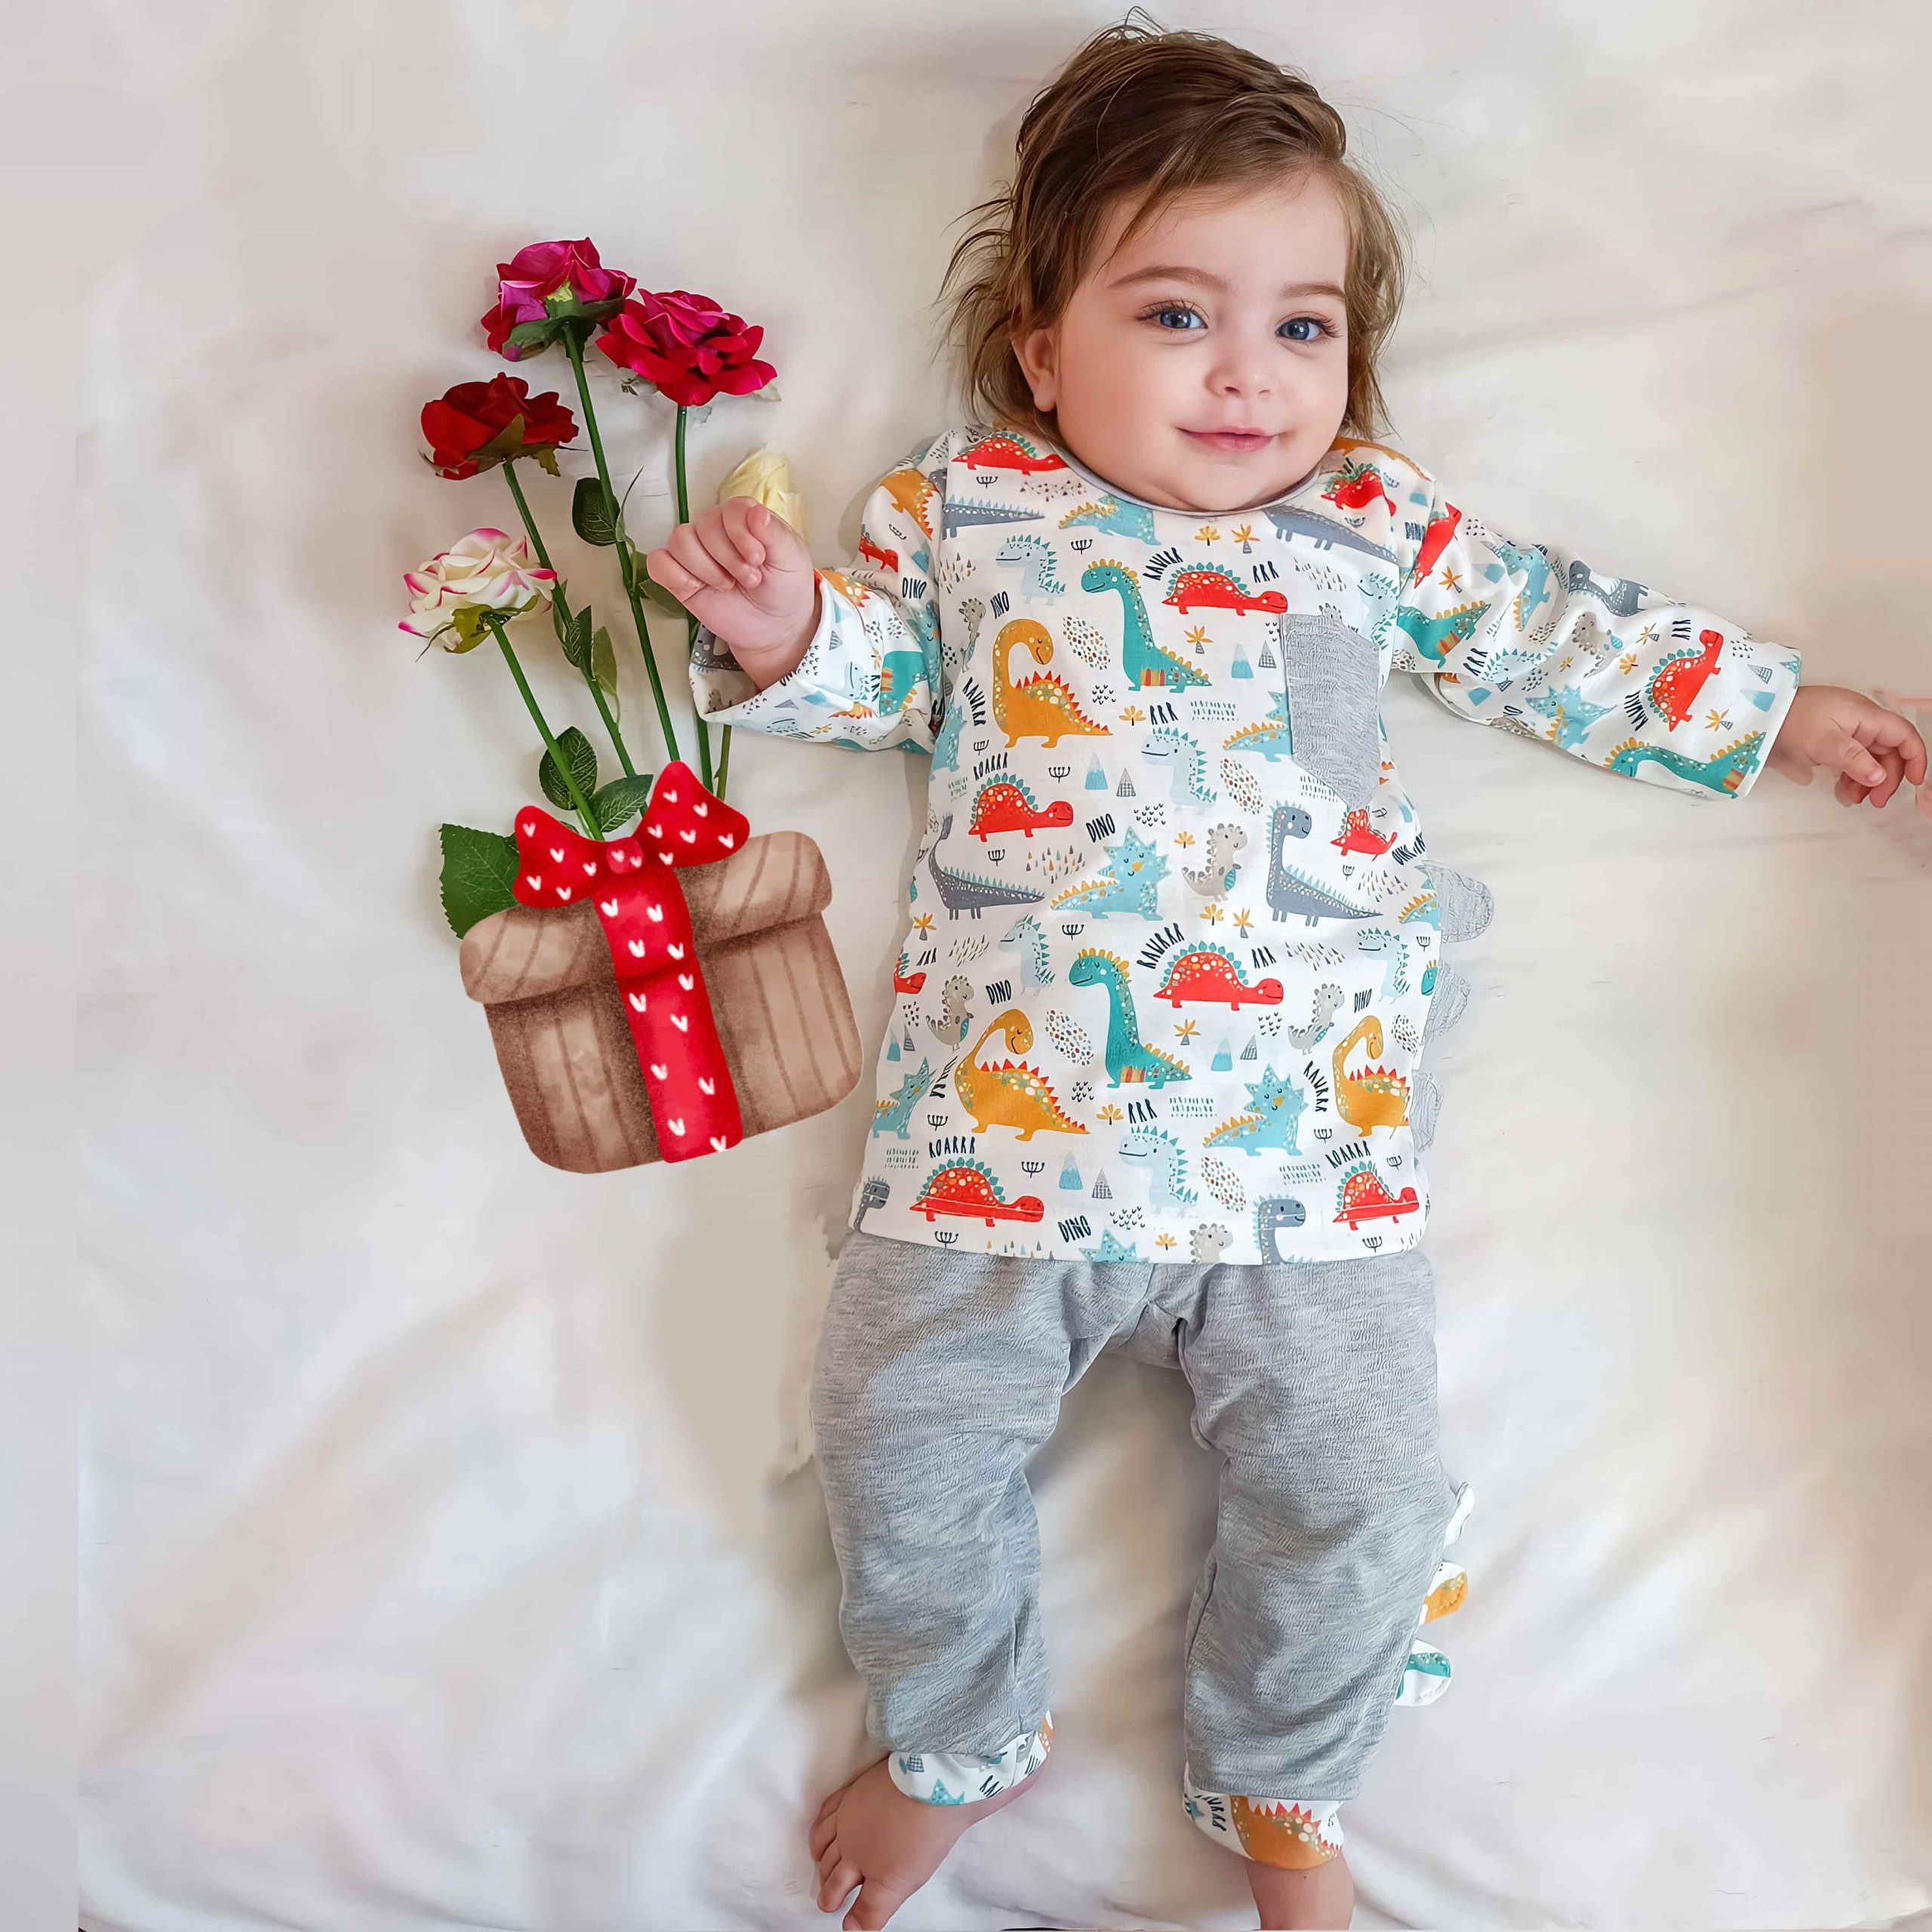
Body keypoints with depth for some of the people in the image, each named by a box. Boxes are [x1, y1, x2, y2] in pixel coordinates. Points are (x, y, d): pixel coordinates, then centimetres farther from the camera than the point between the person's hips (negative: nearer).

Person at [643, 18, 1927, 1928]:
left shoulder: (1378, 521, 15)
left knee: (1355, 1487, -1)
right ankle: (955, 1745, 27)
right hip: (1006, 1106, 0)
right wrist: (779, 635, -3)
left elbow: (1564, 638, 23)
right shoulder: (958, 501, 13)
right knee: (900, 1434, -3)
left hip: (1304, 1117, 1)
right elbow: (882, 681, 18)